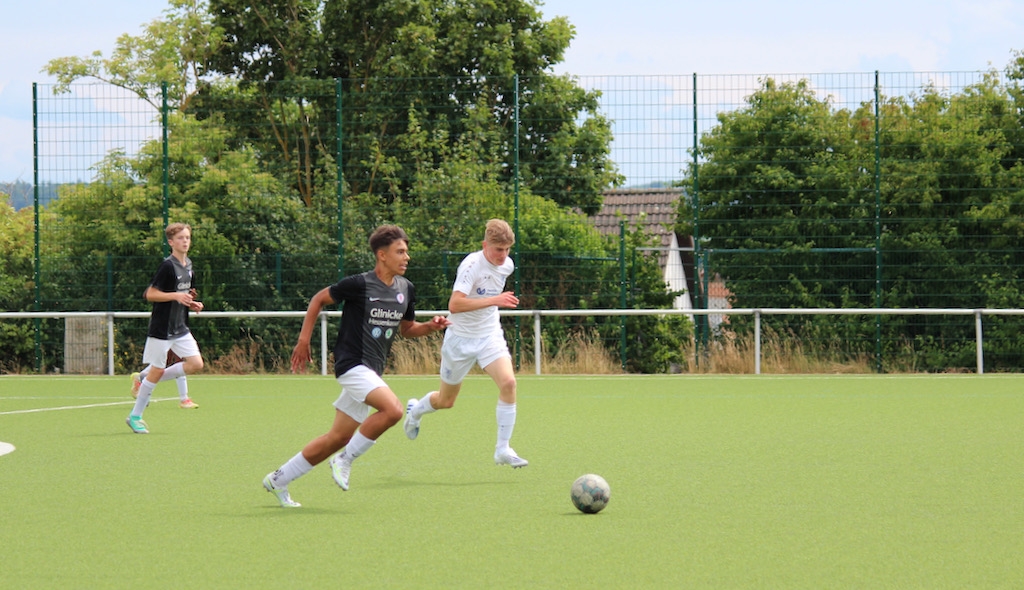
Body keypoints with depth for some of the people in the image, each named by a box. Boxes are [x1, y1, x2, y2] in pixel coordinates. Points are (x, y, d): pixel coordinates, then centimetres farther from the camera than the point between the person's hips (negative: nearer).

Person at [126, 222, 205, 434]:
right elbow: (151, 294, -18)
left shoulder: (189, 265, 10)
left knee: (196, 363, -3)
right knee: (157, 370, -5)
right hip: (161, 328, -8)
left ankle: (143, 378, 10)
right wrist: (176, 296, -26)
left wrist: (193, 304, 6)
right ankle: (135, 416, 10)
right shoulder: (167, 266, -15)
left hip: (180, 328, 8)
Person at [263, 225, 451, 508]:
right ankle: (345, 460, -11)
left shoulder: (406, 289, 7)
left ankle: (278, 479, 20)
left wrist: (431, 326, 1)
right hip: (352, 364, -8)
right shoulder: (359, 284, -13)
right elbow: (319, 299, 0)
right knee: (392, 410, -27)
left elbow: (407, 329, 20)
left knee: (339, 437, 9)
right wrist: (303, 340, -2)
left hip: (372, 372, 8)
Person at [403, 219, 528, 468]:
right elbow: (454, 305, -35)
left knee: (508, 382, -21)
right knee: (446, 401, 11)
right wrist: (494, 300, -39)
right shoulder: (471, 265, -24)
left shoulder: (507, 265, -1)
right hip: (461, 338, -4)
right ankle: (415, 411, 47)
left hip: (490, 335, 4)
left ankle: (503, 449, -12)